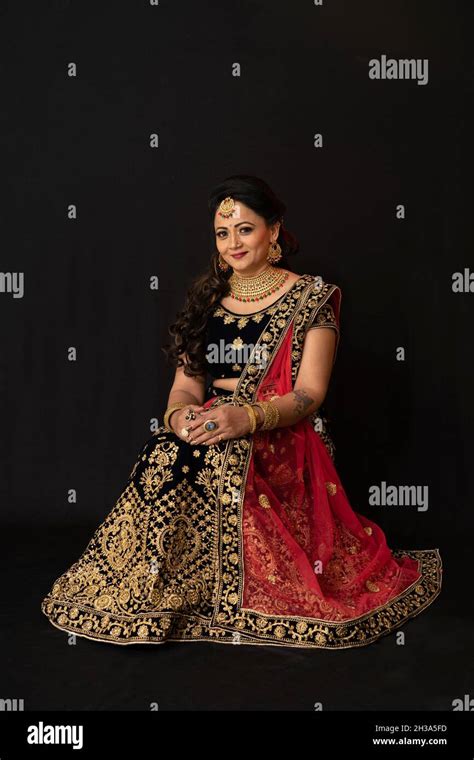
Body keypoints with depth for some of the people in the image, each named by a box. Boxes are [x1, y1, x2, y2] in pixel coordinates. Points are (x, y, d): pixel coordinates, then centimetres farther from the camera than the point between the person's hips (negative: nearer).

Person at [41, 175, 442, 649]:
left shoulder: (310, 298, 2)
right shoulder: (206, 299, 15)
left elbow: (310, 393, -7)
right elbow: (186, 384, 10)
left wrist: (249, 417, -27)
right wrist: (179, 414, -15)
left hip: (283, 441, -3)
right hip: (210, 431, 4)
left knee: (227, 458, -35)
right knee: (166, 452, -29)